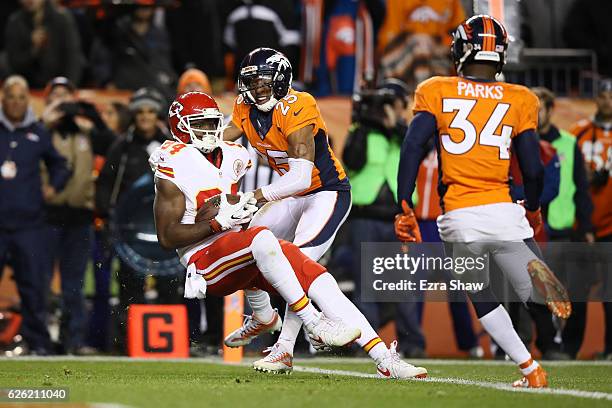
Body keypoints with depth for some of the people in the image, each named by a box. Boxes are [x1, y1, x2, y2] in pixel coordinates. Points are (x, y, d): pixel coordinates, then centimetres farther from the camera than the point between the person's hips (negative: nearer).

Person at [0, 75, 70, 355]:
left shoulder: (39, 133, 11)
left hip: (29, 223, 1)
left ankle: (37, 342, 4)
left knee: (33, 286, -1)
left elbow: (59, 165, 25)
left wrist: (54, 187, 9)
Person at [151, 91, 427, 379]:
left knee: (321, 283, -8)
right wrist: (219, 223, -18)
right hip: (206, 263, -7)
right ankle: (313, 323, -31)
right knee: (262, 239, -36)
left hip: (242, 257, 7)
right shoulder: (176, 167, -7)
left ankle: (385, 359, -10)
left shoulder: (230, 157, 15)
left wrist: (243, 209, 5)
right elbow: (167, 237, -11)